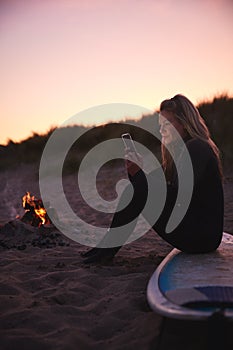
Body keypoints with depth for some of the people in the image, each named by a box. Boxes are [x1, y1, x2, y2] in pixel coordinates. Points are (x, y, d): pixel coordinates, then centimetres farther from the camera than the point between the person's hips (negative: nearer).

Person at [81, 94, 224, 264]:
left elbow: (179, 196, -24)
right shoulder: (181, 150, 16)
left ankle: (108, 249, -4)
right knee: (136, 190, 6)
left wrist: (140, 174, -20)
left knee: (139, 191, -17)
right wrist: (136, 171, -5)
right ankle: (108, 246, 7)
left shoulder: (196, 148, -14)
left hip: (203, 236, -10)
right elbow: (155, 185, 12)